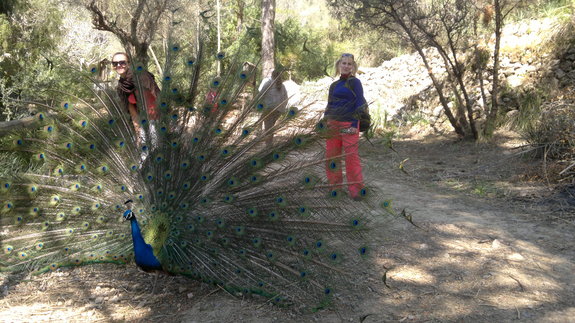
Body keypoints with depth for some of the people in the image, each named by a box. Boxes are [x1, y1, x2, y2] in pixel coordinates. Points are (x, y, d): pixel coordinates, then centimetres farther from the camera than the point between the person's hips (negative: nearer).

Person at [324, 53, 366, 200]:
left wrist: (355, 124, -13)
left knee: (351, 156, -7)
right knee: (331, 157, 7)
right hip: (332, 125, 6)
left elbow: (360, 104, -6)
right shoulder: (333, 85, 16)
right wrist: (325, 122, 9)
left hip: (348, 125, -6)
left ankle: (355, 189, 1)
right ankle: (335, 187, 19)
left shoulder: (354, 82, 0)